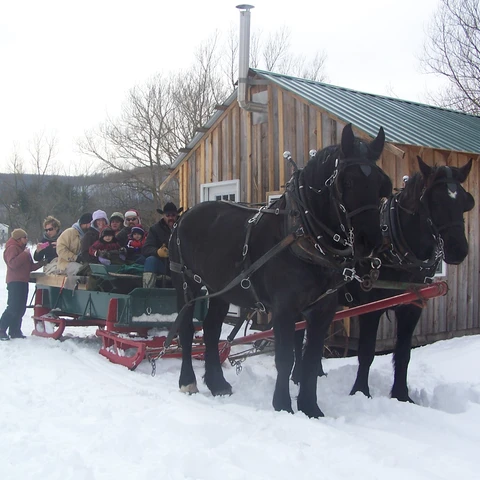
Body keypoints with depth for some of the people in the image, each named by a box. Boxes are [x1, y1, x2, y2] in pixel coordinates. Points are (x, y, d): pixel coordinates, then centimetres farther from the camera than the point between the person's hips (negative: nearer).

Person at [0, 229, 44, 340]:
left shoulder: (22, 249, 23)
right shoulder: (12, 248, -7)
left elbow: (30, 266, 23)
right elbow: (13, 263, -23)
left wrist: (42, 263, 9)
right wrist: (25, 254, -20)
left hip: (23, 282, 10)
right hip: (15, 282, -10)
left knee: (21, 308, 9)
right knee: (13, 308, -14)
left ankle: (14, 331, 15)